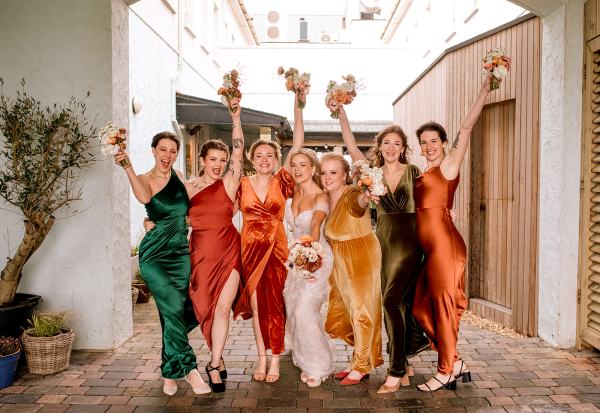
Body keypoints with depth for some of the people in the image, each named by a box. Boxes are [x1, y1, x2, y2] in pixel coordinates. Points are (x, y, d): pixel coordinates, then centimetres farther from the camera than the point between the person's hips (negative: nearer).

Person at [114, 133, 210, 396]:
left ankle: (170, 372, 26)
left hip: (180, 254, 4)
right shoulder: (144, 179, -4)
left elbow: (190, 208, 14)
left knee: (172, 313, 6)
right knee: (174, 307, -18)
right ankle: (188, 368, -6)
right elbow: (144, 198, -29)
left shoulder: (178, 176, 7)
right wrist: (128, 167, -37)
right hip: (154, 255, -4)